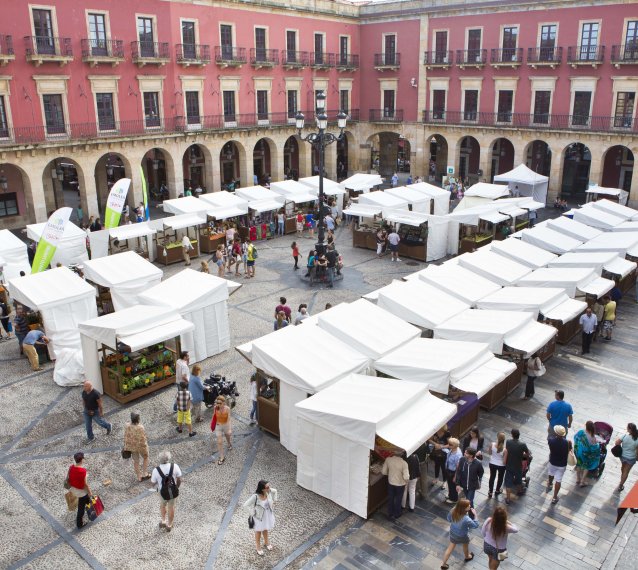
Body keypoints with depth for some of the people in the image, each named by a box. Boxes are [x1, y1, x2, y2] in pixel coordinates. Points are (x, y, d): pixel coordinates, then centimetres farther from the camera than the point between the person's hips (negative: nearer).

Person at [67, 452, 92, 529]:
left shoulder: (71, 468, -13)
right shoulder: (83, 470, -31)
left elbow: (67, 479, 0)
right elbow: (85, 484, -23)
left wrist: (70, 487, 19)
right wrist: (90, 492, -8)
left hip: (73, 489, 6)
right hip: (81, 491, -6)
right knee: (81, 508, 15)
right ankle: (79, 524, 30)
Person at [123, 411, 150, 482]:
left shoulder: (127, 426, -17)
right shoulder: (140, 427, -31)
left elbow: (126, 438, -4)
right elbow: (143, 439, -22)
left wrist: (126, 447, 11)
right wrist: (145, 450, -9)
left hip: (132, 447, 4)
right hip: (140, 447, -4)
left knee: (136, 461, 21)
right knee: (145, 458, 25)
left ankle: (139, 477, 35)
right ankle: (145, 474, 29)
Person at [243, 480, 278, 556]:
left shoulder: (269, 491, -24)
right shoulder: (255, 496, -38)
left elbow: (275, 491, 0)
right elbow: (246, 505, -30)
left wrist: (273, 502, 0)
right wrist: (253, 513, -19)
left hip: (268, 514, 4)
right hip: (259, 516, -4)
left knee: (265, 529, 30)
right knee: (258, 531, 23)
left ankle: (266, 542, 57)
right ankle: (258, 547, 48)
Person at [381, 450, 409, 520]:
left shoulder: (388, 459, -19)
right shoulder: (404, 463, -30)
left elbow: (383, 472, -8)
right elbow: (406, 477, -28)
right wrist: (407, 480, -4)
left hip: (390, 483, 2)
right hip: (400, 484, -2)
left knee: (390, 499, 23)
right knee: (398, 499, 22)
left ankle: (390, 515, 39)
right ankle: (396, 514, 43)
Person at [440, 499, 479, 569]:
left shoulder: (453, 511, -26)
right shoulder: (466, 519, -41)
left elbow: (449, 519, -5)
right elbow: (476, 525, -23)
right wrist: (475, 515, -21)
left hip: (453, 533, 4)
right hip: (462, 536, -4)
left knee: (450, 548, 26)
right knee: (465, 546, 31)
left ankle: (443, 564, 38)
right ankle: (467, 557, 62)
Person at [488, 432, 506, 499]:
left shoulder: (492, 444, -24)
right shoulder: (504, 449, -31)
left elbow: (490, 453, -5)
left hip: (492, 464, 2)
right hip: (501, 465, -2)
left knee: (492, 477, 22)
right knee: (500, 478, 26)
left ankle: (490, 493, 34)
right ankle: (497, 491, 47)